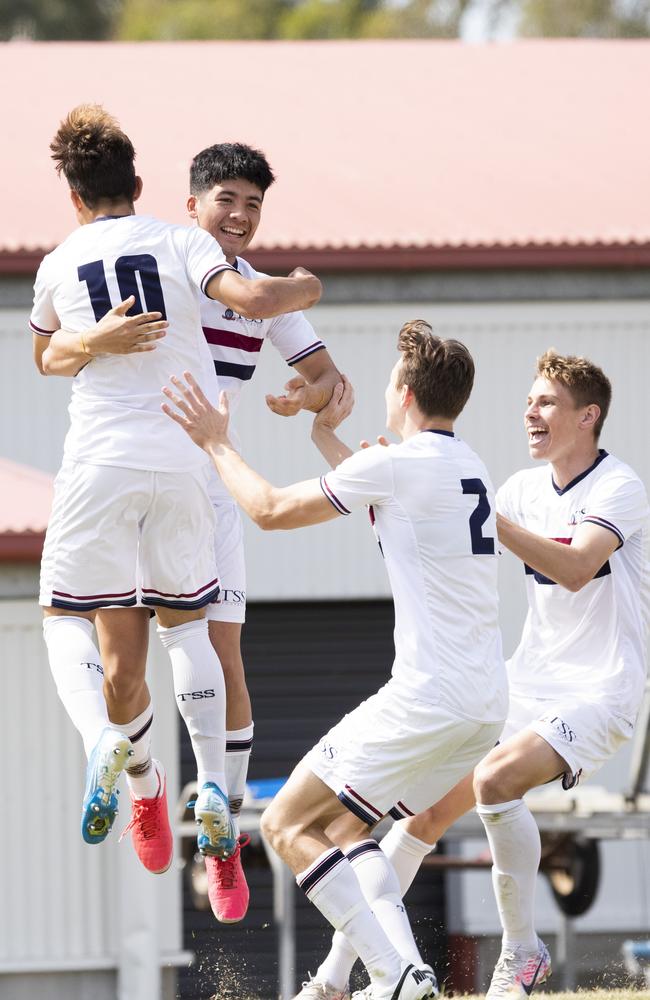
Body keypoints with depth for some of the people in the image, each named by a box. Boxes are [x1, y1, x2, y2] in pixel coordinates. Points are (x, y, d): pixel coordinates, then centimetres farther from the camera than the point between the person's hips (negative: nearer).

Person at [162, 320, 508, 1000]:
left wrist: (216, 442, 13)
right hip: (486, 706, 9)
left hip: (428, 699, -9)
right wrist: (325, 434, 48)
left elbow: (271, 510, -2)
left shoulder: (398, 463, -10)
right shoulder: (467, 466, 17)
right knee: (335, 821, 20)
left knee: (287, 825, -4)